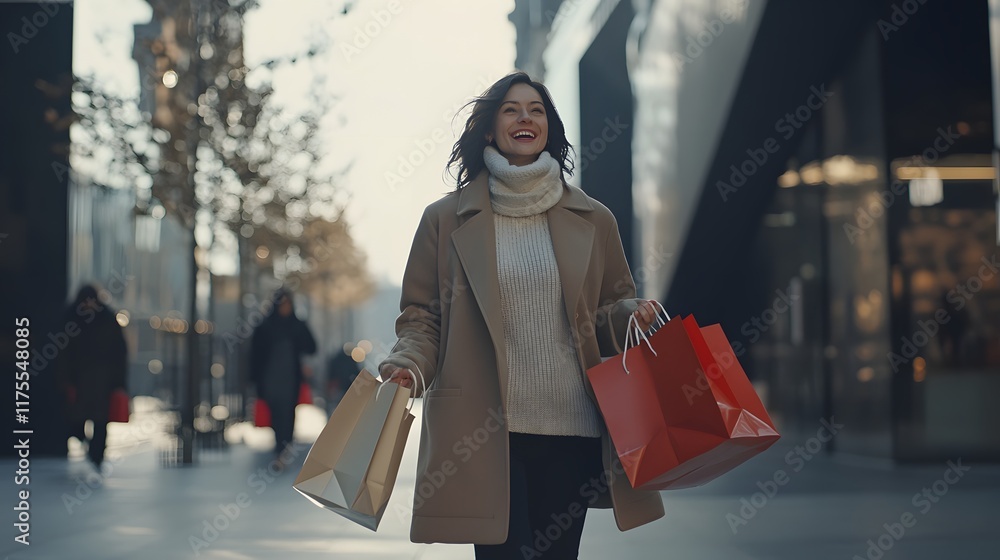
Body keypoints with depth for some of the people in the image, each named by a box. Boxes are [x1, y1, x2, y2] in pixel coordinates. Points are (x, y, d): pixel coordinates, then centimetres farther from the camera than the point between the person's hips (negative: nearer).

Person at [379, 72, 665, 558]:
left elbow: (612, 312, 18)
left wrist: (630, 314, -5)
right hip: (483, 431, -2)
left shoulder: (592, 221, 11)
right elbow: (420, 317, 7)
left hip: (573, 429, 2)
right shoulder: (447, 219, 7)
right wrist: (409, 365, -12)